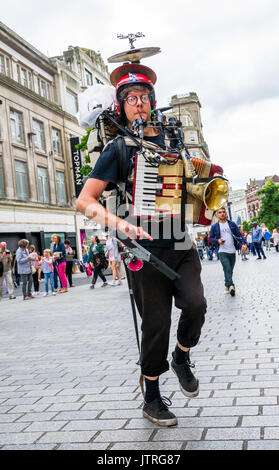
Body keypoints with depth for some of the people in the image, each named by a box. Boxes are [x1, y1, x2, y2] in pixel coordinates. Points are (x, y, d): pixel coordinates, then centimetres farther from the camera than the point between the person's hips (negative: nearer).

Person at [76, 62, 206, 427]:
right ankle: (152, 399, 23)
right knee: (156, 325, 2)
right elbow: (85, 201, -9)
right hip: (146, 249, -3)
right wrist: (120, 224, -26)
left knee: (195, 304, -17)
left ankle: (181, 359, 16)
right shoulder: (118, 149, -2)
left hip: (182, 245, 4)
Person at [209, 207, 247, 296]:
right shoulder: (214, 226, 4)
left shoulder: (232, 224, 8)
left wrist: (243, 243, -10)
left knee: (230, 271, 10)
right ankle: (230, 286, -25)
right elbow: (210, 238, 8)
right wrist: (217, 241, -12)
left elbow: (239, 235, 7)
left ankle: (227, 285, 25)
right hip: (222, 252, -3)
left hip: (232, 251, 3)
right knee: (227, 269, -19)